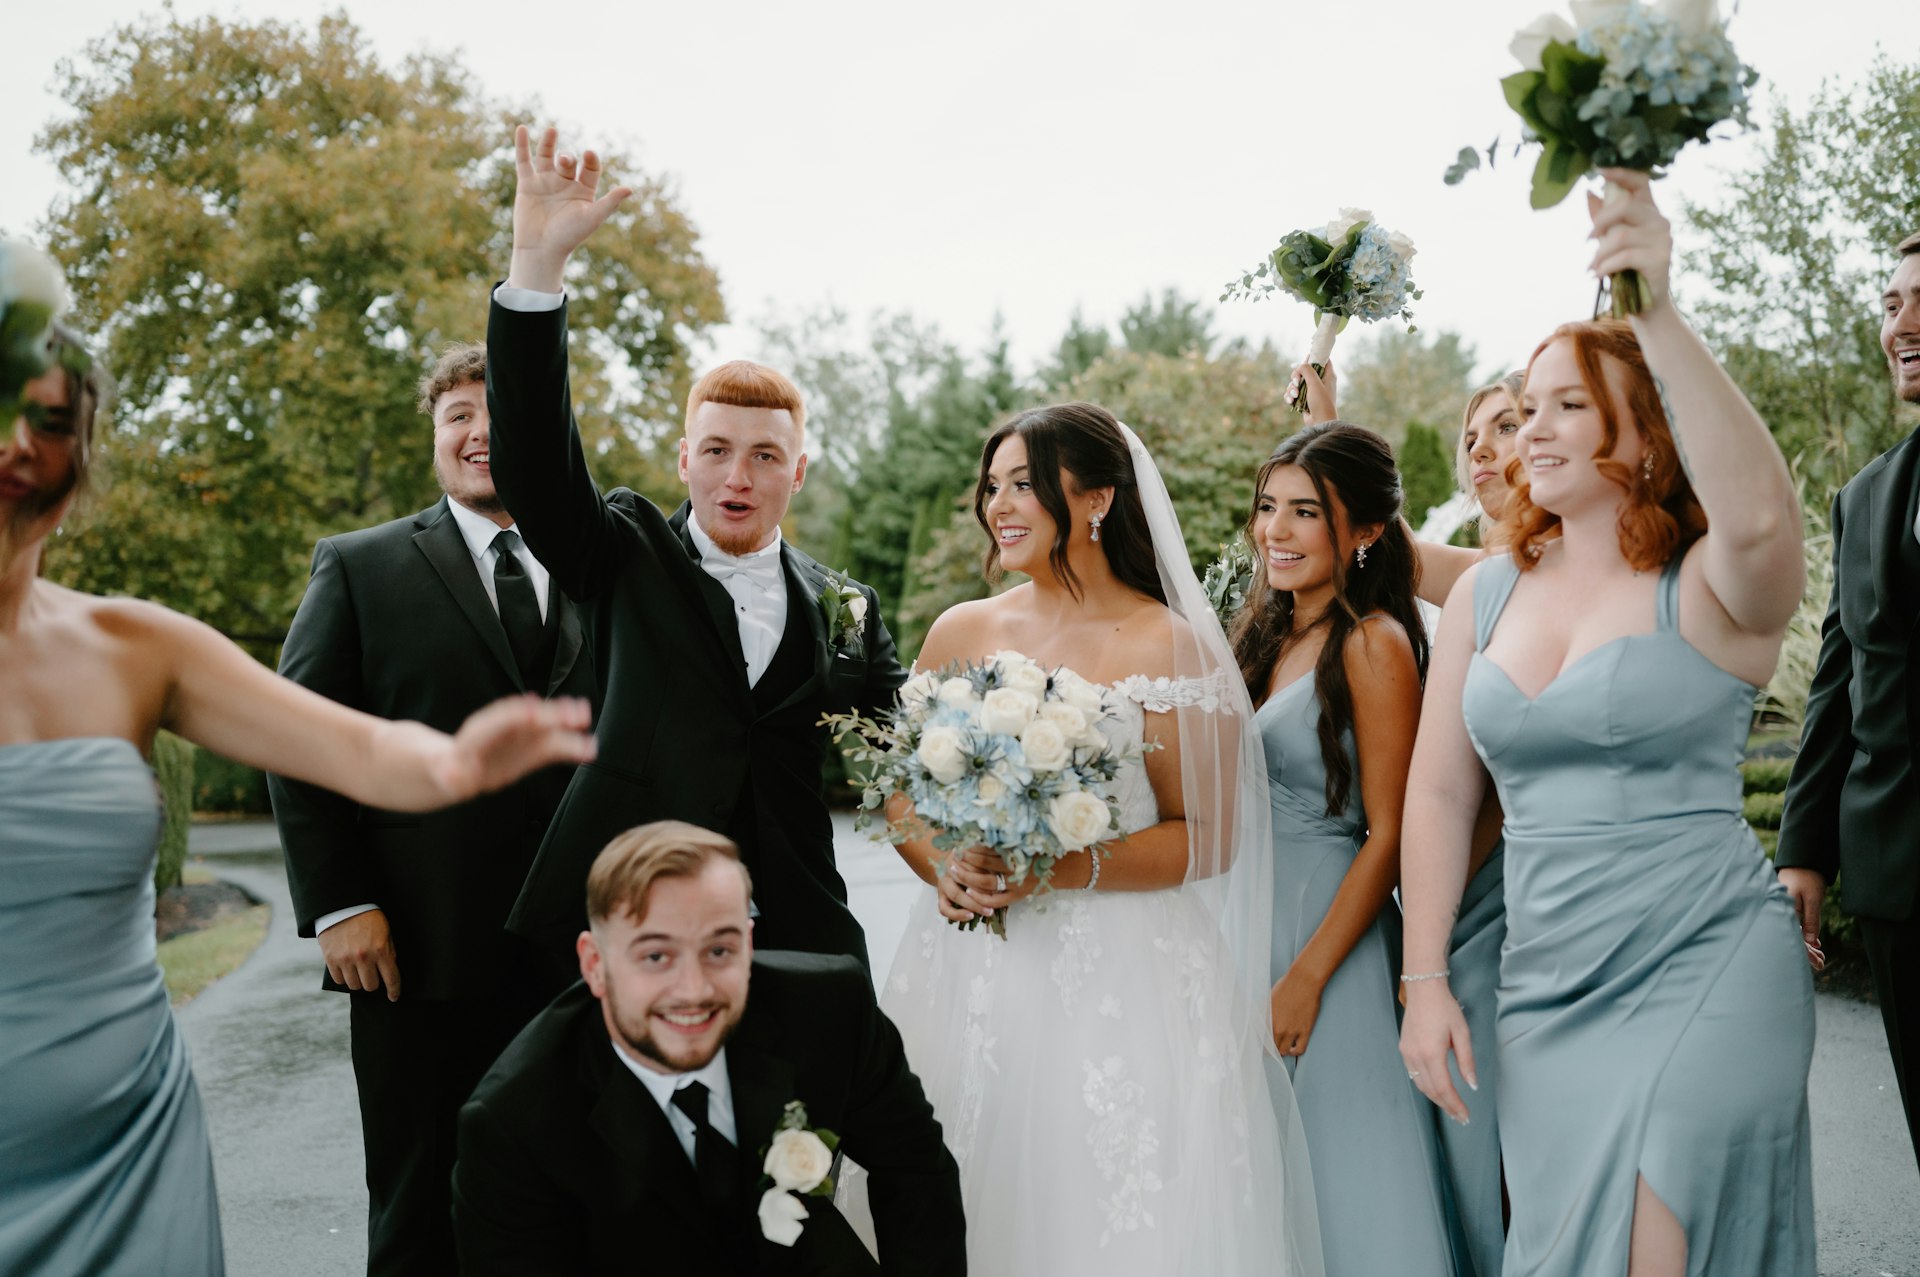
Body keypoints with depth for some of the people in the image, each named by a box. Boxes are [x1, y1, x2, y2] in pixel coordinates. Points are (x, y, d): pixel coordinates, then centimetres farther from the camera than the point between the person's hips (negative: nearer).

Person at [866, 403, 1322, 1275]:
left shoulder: (1171, 646, -5)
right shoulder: (961, 632, 8)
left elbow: (1206, 837, -7)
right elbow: (903, 792, 14)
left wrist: (1057, 868, -18)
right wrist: (942, 867, -7)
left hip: (1116, 983, -4)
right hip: (968, 981, 4)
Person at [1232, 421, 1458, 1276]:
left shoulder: (1372, 644, -12)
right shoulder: (1263, 633, 10)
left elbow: (1388, 837, -14)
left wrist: (1306, 979, -17)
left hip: (1328, 927, -7)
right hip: (1244, 924, 7)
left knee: (1339, 1169, 2)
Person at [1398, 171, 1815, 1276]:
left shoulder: (1707, 592, -9)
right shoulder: (1486, 594, 7)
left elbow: (1760, 515, -35)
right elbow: (1440, 792, 8)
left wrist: (1657, 315, -40)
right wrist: (1425, 981, 4)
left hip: (1706, 976, -5)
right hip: (1544, 989, 5)